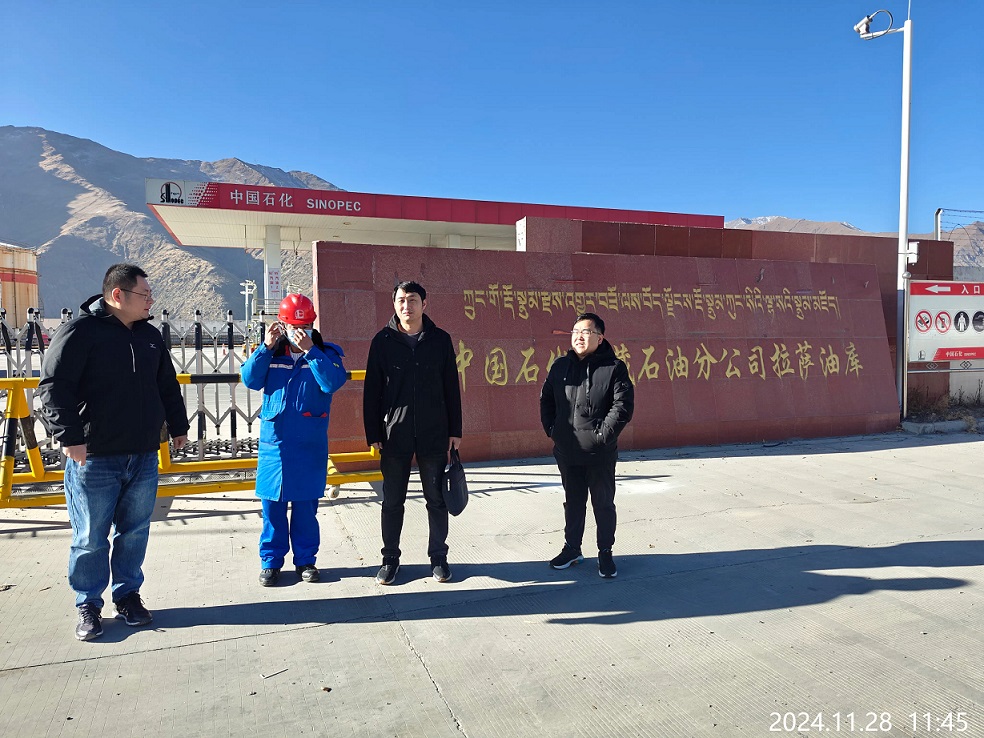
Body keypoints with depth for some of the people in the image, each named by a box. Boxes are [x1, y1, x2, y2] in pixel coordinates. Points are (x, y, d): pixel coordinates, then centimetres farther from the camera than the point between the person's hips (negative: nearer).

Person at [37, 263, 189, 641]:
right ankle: (88, 606, 23)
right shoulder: (80, 331, -9)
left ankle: (128, 595, 29)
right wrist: (70, 436, -18)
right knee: (90, 538, 6)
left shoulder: (150, 335, 11)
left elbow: (168, 386, 19)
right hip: (94, 458, -5)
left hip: (143, 457, 5)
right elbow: (53, 387, -13)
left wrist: (178, 426, 20)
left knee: (135, 532, 13)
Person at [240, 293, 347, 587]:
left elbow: (333, 383, -17)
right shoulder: (271, 352, 7)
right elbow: (249, 379, -5)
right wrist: (266, 347, -14)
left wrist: (310, 350, -23)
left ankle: (306, 559, 23)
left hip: (310, 444, -1)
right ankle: (271, 560, 22)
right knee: (272, 504, 8)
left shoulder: (326, 353, 0)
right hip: (273, 442, 1)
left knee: (306, 505, 9)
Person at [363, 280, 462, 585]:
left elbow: (451, 388, 5)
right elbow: (372, 391, 1)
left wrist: (455, 430, 3)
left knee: (436, 499, 9)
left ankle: (438, 556, 25)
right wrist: (373, 433, -3)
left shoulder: (440, 340, 2)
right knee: (392, 501, 9)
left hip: (434, 434, 1)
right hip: (395, 434, 0)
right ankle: (390, 558, 24)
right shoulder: (383, 341, 0)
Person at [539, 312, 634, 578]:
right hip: (567, 452, 4)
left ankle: (605, 553, 24)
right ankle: (572, 549, 33)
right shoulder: (560, 366, 6)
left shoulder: (614, 367, -8)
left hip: (600, 454, -4)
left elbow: (622, 405, -14)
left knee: (603, 504, 9)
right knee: (573, 502, 18)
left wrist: (603, 434, -17)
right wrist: (551, 429, 4)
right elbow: (546, 400, 13)